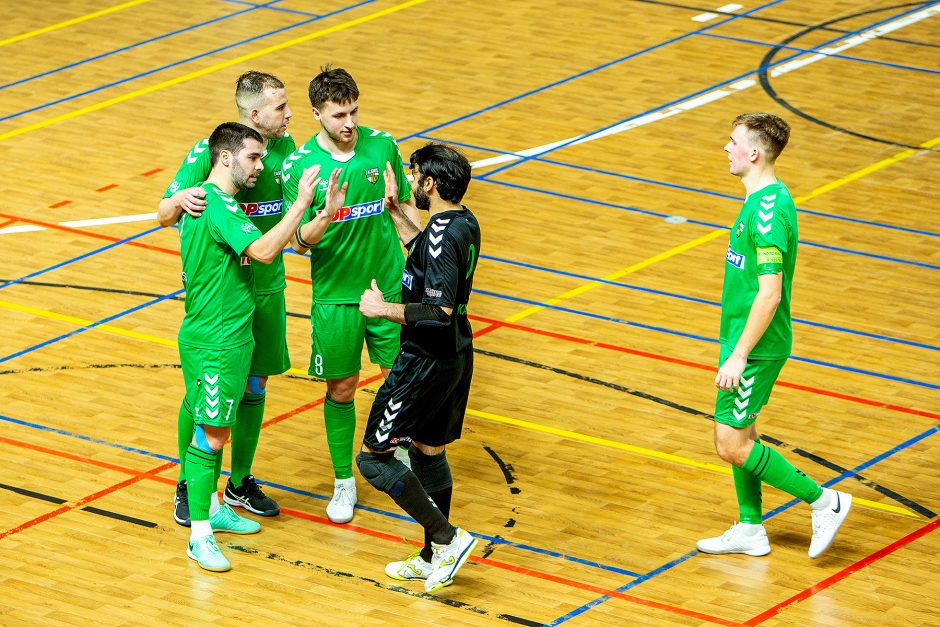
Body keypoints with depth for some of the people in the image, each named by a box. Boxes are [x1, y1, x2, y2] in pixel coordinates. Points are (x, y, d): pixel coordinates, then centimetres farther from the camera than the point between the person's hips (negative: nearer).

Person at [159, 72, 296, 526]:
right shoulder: (209, 153, -15)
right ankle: (187, 487, 17)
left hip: (266, 289, 5)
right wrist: (181, 200, -35)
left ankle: (241, 484, 28)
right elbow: (164, 215, -12)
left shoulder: (285, 147, 0)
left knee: (254, 387, 13)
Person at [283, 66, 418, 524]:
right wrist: (322, 221, -33)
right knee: (341, 388, 7)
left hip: (390, 285, 2)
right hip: (335, 296, -2)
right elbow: (300, 242, -13)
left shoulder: (382, 146, -4)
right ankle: (344, 483, 22)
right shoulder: (299, 165, -12)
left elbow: (405, 206, 10)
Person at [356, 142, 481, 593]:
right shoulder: (465, 223, 4)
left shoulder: (442, 237, -25)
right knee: (428, 451, 20)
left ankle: (447, 537, -4)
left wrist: (384, 309, -20)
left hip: (426, 365, -10)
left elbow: (439, 313, -31)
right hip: (455, 355, 10)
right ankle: (433, 559, 28)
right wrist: (393, 209, 27)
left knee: (373, 457, -1)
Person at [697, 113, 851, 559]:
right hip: (745, 339, 10)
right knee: (740, 435, 16)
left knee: (732, 445, -5)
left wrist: (739, 355, -23)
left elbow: (770, 292, -26)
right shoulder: (766, 198, 8)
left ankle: (823, 501, 3)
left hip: (756, 345, -10)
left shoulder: (768, 210, -23)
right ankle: (750, 530, 26)